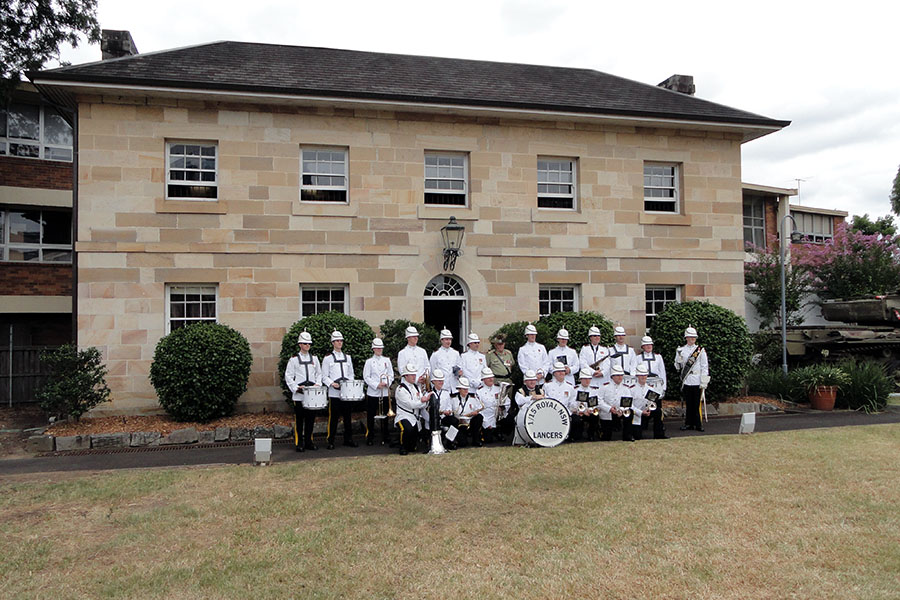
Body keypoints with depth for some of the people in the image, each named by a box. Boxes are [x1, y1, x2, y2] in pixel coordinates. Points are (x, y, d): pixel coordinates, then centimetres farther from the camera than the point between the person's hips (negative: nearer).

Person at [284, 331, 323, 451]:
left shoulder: (314, 359, 12)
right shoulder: (294, 359, 1)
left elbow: (319, 373, 15)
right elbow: (288, 376, -1)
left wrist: (317, 384, -2)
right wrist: (296, 387, -12)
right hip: (299, 395, -3)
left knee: (311, 419, 7)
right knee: (299, 420, 0)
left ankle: (308, 442, 17)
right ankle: (299, 443, 7)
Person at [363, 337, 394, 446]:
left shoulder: (387, 360, 10)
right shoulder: (369, 361, 2)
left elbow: (391, 375, 10)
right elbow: (366, 377, -2)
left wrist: (387, 383, -9)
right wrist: (376, 385, -13)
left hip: (385, 393, 2)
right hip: (372, 392, -2)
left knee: (385, 415, 5)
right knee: (371, 416, 1)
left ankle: (385, 438, 14)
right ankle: (370, 438, 10)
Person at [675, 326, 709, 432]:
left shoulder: (700, 350, 3)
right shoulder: (681, 350, 8)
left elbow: (705, 367, 0)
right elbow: (677, 366, 13)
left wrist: (704, 382, -5)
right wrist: (679, 360, -10)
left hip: (697, 381, -2)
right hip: (686, 381, 2)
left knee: (697, 404, -1)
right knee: (688, 404, 6)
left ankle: (698, 424, 6)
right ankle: (688, 423, 15)